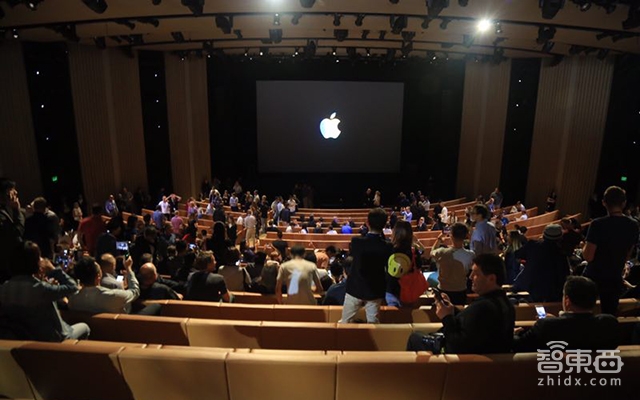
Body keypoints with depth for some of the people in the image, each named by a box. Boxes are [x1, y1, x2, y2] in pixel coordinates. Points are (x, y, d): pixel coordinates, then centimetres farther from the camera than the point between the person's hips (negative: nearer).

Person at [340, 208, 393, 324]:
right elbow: (389, 268, 0)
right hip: (376, 291, 1)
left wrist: (365, 232, 5)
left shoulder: (356, 241, -16)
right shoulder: (388, 247, -15)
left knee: (344, 322, 15)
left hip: (355, 289, -1)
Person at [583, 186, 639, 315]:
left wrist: (584, 247, 0)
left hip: (593, 277, -4)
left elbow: (588, 256, -20)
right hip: (615, 278, 5)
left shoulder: (598, 224, -21)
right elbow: (628, 255, 10)